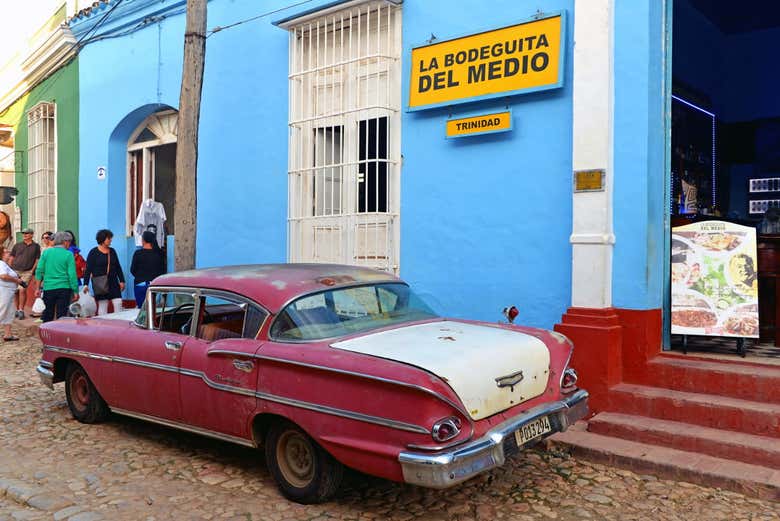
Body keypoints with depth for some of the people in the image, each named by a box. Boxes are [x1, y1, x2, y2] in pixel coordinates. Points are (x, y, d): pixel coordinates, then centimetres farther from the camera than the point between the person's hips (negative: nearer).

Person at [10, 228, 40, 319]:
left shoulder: (36, 246, 5)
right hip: (15, 271, 3)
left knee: (22, 290, -13)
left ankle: (21, 310, -4)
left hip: (27, 272, -3)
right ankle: (17, 309, 17)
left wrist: (32, 270, -3)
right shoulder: (17, 245, 10)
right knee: (15, 291, 4)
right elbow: (12, 258, 14)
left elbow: (37, 260, 6)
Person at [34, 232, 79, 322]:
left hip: (48, 288, 3)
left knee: (47, 315, 13)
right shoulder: (68, 255, -5)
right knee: (61, 316, 2)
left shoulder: (46, 252, 4)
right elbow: (72, 274, -8)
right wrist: (75, 291, -2)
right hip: (64, 288, -3)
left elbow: (39, 270, 3)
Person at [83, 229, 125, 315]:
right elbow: (88, 269, -5)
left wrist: (122, 281, 10)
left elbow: (118, 267, 15)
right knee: (102, 305, 0)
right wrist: (86, 284, -11)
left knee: (118, 303, -4)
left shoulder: (112, 251, 11)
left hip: (113, 282, 4)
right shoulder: (93, 252, -3)